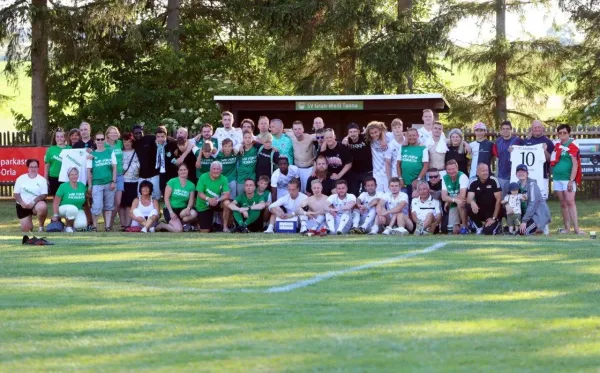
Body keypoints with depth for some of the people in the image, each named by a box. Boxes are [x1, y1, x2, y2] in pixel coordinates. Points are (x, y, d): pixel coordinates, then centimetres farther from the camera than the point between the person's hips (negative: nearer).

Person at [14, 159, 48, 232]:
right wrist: (22, 203, -18)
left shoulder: (42, 180, -3)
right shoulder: (21, 179, 1)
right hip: (23, 206, 2)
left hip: (36, 204, -1)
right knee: (26, 230, -7)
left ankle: (41, 227, -14)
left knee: (43, 207, -39)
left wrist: (33, 202, -22)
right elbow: (16, 194, 0)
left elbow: (44, 195, -10)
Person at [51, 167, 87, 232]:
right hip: (64, 208, -3)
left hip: (78, 211, 3)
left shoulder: (82, 186, 1)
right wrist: (55, 215, -17)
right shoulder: (63, 186, -10)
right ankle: (68, 227, -15)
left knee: (82, 224, -27)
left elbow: (86, 202, 9)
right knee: (73, 208, -39)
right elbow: (56, 202, -11)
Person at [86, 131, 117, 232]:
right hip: (97, 184, -2)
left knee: (109, 206, 5)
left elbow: (114, 167, 6)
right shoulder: (92, 154, 4)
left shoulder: (110, 152, 7)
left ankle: (108, 226, 9)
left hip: (109, 184, 2)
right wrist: (89, 186, 0)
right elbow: (89, 171, 5)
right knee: (97, 206, -8)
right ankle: (94, 226, 4)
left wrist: (114, 181, -2)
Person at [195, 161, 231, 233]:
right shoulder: (203, 177, -15)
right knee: (205, 231, -3)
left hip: (216, 203, 1)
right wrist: (208, 199, -35)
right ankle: (199, 222, 35)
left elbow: (227, 195, -19)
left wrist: (218, 200, -38)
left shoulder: (223, 179, -13)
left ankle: (225, 227, -16)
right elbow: (200, 194, -15)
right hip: (203, 205, -1)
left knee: (227, 203, -31)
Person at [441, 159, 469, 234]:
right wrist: (454, 200, -29)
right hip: (453, 206, 4)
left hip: (465, 203, -4)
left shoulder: (462, 176, -20)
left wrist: (448, 201, -17)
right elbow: (444, 197, -10)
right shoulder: (445, 178, -4)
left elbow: (462, 196, -29)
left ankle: (464, 227, -21)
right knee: (455, 231, -8)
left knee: (460, 204, -39)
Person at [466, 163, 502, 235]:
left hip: (493, 211, -3)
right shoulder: (474, 183, -6)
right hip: (480, 211, 3)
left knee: (489, 232, -26)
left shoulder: (494, 181, -13)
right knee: (469, 208, -29)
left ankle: (497, 224, 11)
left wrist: (494, 218, -17)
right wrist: (472, 202, -43)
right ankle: (479, 227, -3)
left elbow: (498, 200, -13)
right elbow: (469, 199, -16)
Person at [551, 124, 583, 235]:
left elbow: (575, 164, -11)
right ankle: (567, 228, 10)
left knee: (570, 202, -13)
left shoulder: (572, 146, -6)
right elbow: (551, 160, 21)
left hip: (568, 179, -6)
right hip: (557, 178, 6)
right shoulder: (557, 145, 12)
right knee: (563, 203, 7)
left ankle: (576, 228, -14)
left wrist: (571, 180, -16)